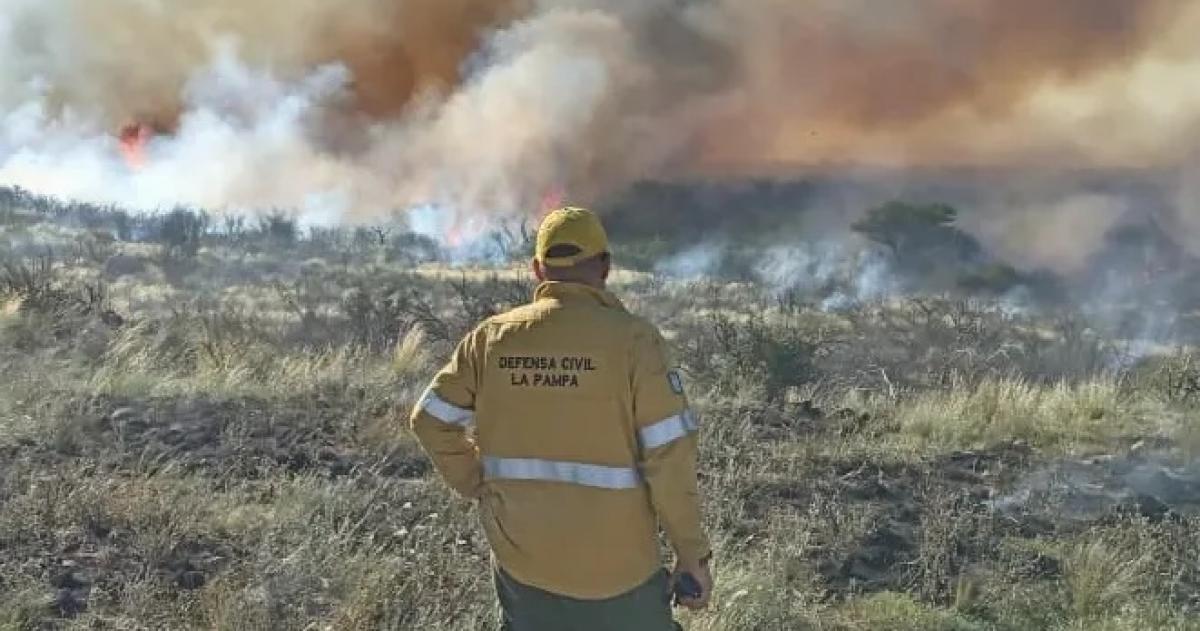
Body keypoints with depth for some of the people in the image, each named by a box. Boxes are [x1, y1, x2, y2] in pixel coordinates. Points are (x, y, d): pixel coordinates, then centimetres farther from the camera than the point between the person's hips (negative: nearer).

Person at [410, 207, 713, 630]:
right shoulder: (632, 338, -14)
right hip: (615, 565, -3)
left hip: (522, 558, 4)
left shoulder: (492, 337, -2)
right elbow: (669, 454, -15)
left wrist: (477, 486, 14)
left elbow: (431, 420, 5)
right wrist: (693, 554, -7)